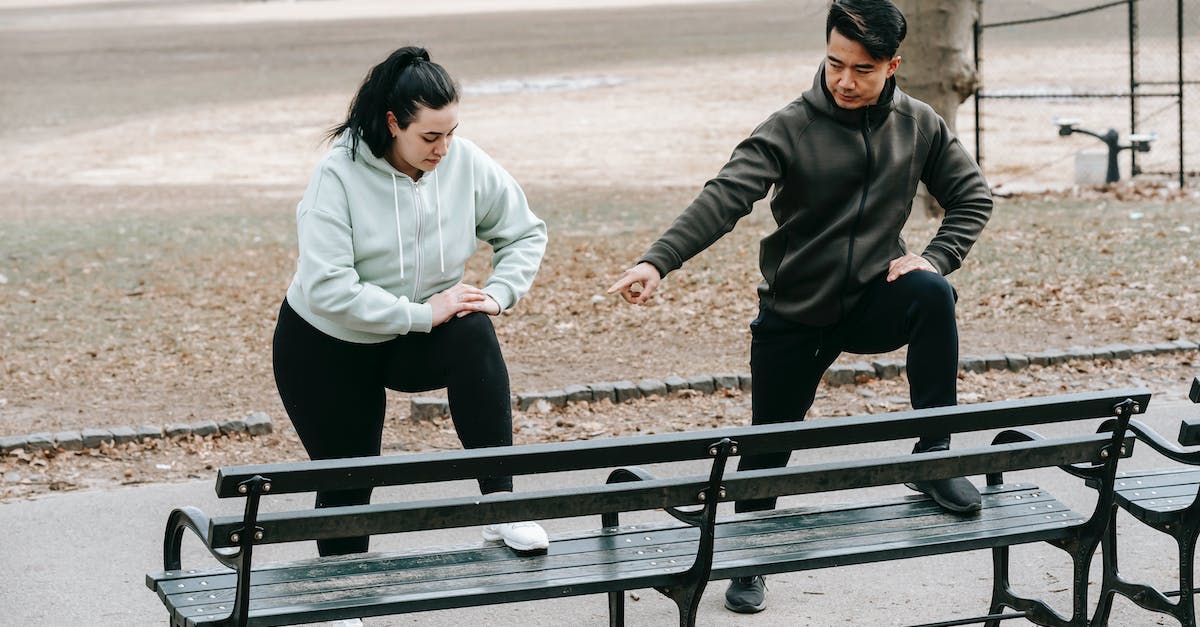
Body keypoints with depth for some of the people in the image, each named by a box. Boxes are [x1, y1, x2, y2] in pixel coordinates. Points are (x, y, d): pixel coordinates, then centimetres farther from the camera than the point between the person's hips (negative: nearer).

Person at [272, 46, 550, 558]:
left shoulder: (467, 164, -11)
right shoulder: (339, 175, -23)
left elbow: (526, 234, 3)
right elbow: (327, 288, -30)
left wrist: (498, 294, -15)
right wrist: (421, 314, -31)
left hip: (418, 343, 2)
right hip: (327, 348, -2)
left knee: (473, 332, -31)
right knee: (347, 488, 3)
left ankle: (500, 507, -30)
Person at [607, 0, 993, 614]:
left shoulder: (918, 125, -2)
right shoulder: (791, 128, -15)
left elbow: (972, 195, 8)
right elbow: (724, 198, -26)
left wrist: (935, 258, -10)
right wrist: (657, 261, -41)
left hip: (875, 301, 1)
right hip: (793, 316, -1)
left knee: (933, 294, -30)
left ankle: (934, 457, -18)